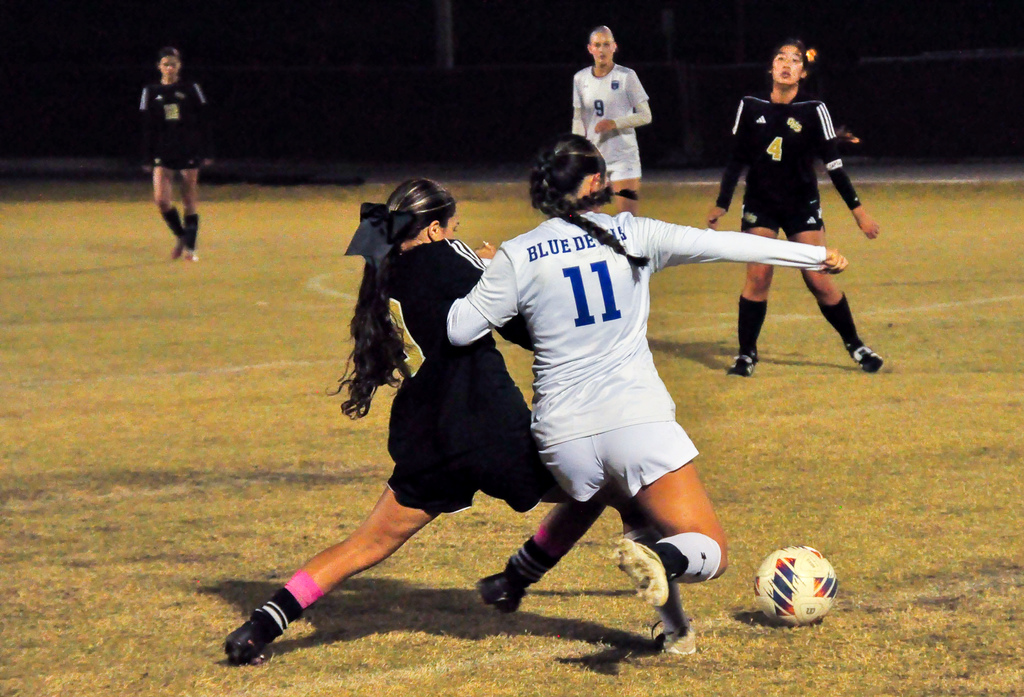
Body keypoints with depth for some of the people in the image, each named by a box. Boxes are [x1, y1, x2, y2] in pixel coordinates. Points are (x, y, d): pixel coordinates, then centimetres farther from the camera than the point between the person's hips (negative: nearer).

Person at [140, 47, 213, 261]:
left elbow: (203, 123, 4)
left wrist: (207, 153, -1)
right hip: (163, 153, 1)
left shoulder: (191, 89, 2)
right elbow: (147, 128, 8)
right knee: (161, 199, -11)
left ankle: (190, 247, 8)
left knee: (190, 201, 1)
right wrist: (147, 159, 4)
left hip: (189, 152, -1)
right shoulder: (151, 92, 6)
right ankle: (180, 236, 12)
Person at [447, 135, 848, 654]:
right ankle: (660, 559, -33)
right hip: (639, 419, -2)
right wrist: (816, 256, 18)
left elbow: (459, 329, 2)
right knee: (709, 553, 1)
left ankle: (677, 631, 15)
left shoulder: (517, 258, 0)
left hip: (563, 434, 2)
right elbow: (725, 244, 8)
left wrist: (476, 273, 21)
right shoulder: (631, 235, 2)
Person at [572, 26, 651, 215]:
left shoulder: (626, 76, -6)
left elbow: (645, 116, -6)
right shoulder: (580, 79, 6)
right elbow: (578, 119, 13)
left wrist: (615, 123, -19)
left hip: (623, 156, -4)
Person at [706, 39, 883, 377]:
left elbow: (833, 164, -5)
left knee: (818, 280, -4)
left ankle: (855, 346, 12)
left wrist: (857, 209, -7)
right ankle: (746, 354, 2)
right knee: (757, 277, -8)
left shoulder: (813, 110, -7)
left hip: (802, 206, -1)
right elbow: (737, 159, 7)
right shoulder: (751, 107, -2)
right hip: (759, 205, 1)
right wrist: (721, 205, 7)